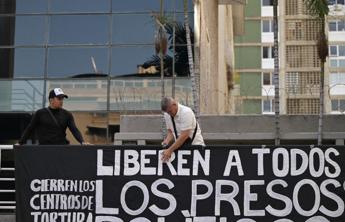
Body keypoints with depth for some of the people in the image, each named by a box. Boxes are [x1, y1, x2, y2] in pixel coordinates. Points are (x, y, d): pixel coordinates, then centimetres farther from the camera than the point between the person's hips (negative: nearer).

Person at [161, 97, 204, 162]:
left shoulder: (186, 112, -21)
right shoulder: (167, 115, 0)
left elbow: (184, 136, -25)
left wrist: (170, 150, -25)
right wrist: (167, 141, -12)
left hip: (195, 144, -5)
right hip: (179, 146, 5)